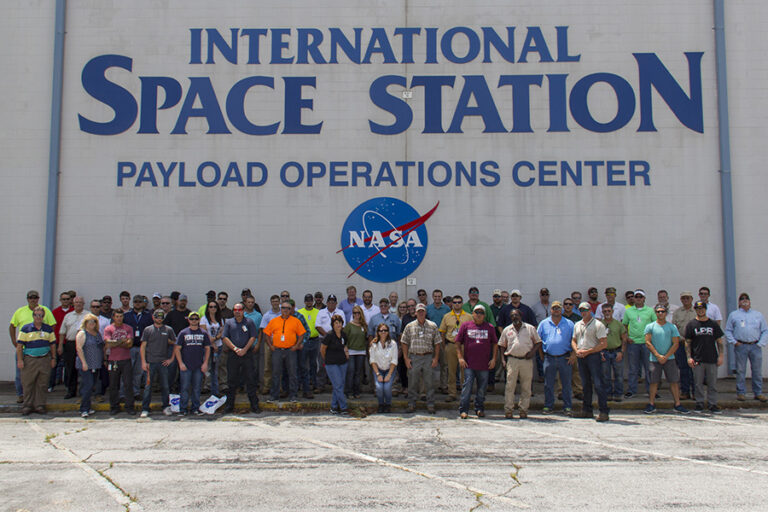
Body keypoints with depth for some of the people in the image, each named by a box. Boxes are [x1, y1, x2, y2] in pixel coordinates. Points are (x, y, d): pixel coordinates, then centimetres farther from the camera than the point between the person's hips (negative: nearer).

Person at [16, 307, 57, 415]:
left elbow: (52, 345, 15)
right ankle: (27, 406, 11)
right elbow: (19, 346, -1)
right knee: (28, 384, 0)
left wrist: (53, 358, 10)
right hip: (29, 360, -2)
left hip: (45, 360, 2)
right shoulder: (25, 328, 2)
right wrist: (19, 360, -7)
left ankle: (40, 405, 10)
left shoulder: (48, 329, 11)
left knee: (42, 384, 3)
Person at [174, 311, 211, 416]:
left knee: (197, 388, 6)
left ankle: (196, 408, 14)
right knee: (185, 388, 0)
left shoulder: (204, 333, 9)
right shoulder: (183, 333, 4)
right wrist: (180, 363, -6)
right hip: (186, 366, -1)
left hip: (199, 367, 2)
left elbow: (207, 348, 10)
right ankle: (183, 409, 7)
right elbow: (177, 349, 3)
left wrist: (205, 363, 1)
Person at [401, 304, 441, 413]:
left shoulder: (432, 326, 6)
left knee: (429, 383, 1)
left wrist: (436, 358, 0)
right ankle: (411, 405, 14)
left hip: (428, 357, 0)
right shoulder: (409, 326, 7)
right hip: (414, 357, 0)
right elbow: (404, 343, 8)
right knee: (413, 383, 4)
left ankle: (430, 405, 10)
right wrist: (406, 358, 1)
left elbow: (437, 343, 7)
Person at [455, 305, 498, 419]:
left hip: (484, 365, 2)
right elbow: (458, 342, 6)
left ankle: (479, 409, 21)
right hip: (469, 364, -2)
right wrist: (460, 357, -3)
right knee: (467, 386, -6)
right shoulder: (465, 326, 6)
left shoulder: (490, 327, 10)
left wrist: (494, 359, 5)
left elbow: (495, 344, 14)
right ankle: (463, 410, 1)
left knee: (482, 389, 8)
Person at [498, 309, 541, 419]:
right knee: (510, 386, -5)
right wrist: (503, 359, 4)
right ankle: (508, 410, 0)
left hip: (526, 360, 0)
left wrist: (532, 351, -5)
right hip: (512, 360, 0)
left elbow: (538, 342, 12)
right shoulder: (507, 330, 12)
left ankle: (523, 410, 11)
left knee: (526, 387, 3)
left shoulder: (530, 328, 9)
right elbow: (502, 346, 15)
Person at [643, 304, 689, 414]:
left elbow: (676, 344, 0)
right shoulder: (650, 326, 3)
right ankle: (651, 405, 10)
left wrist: (666, 356, -10)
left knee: (674, 381, -1)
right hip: (655, 359, 0)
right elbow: (648, 342, -3)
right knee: (654, 382, 3)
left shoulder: (672, 327, 4)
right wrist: (658, 355, -12)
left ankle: (678, 405, 6)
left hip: (669, 359, 1)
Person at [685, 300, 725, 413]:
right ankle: (699, 403, 12)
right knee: (698, 383, 3)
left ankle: (712, 404, 11)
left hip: (712, 359, 1)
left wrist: (721, 356, 0)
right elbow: (687, 343, 3)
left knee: (712, 383, 4)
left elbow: (719, 341, 10)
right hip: (697, 359, -1)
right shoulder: (691, 325, 4)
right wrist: (689, 357, -5)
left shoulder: (713, 324, 9)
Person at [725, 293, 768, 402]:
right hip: (740, 346, -1)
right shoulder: (733, 315, 11)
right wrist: (734, 342, -5)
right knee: (740, 370, 0)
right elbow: (728, 330, 8)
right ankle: (741, 393, 8)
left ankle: (758, 393, 13)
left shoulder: (758, 315, 15)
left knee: (757, 370, 3)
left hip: (755, 347, 1)